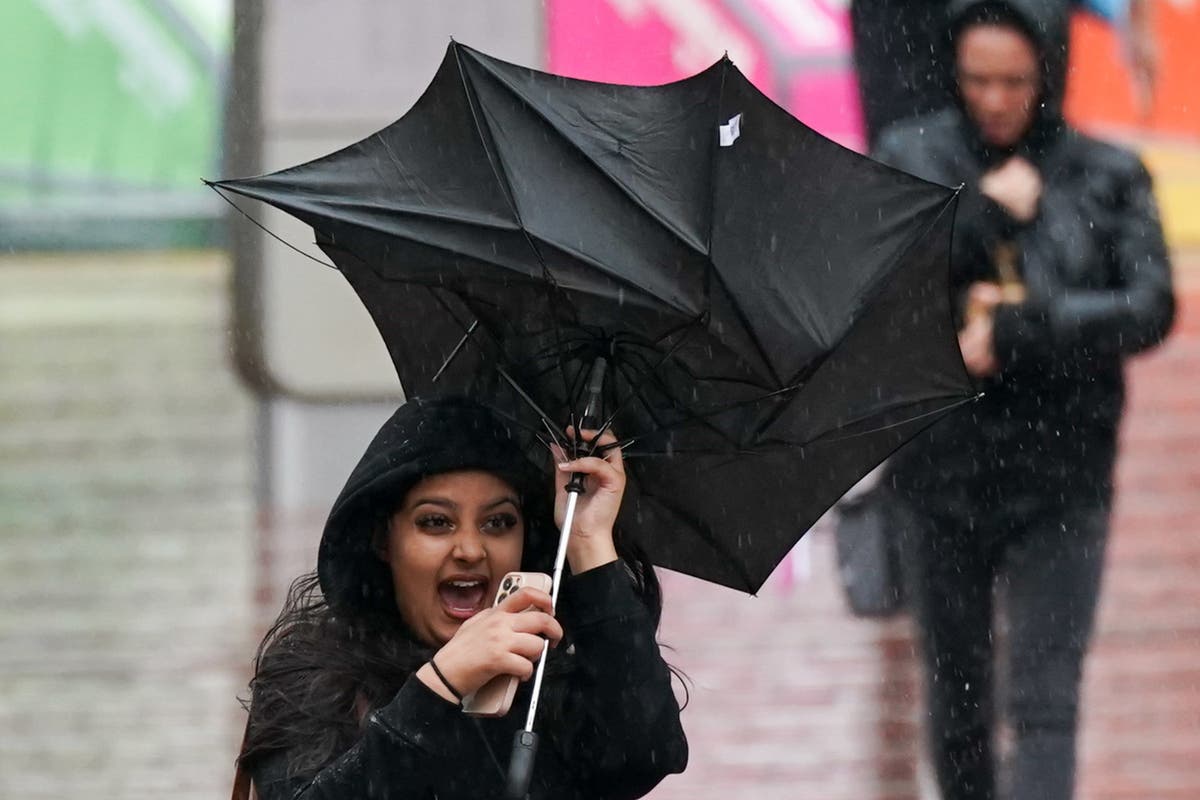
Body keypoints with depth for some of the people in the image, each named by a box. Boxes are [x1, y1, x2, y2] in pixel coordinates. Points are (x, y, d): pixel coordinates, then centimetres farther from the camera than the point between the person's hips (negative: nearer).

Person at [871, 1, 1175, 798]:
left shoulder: (1109, 177, -1)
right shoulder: (911, 158, 1)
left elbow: (1148, 310, -12)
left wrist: (1017, 330, -20)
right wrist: (984, 211, -16)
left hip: (1060, 474, -2)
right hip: (943, 468, 2)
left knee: (1046, 702, -10)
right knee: (957, 697, 12)